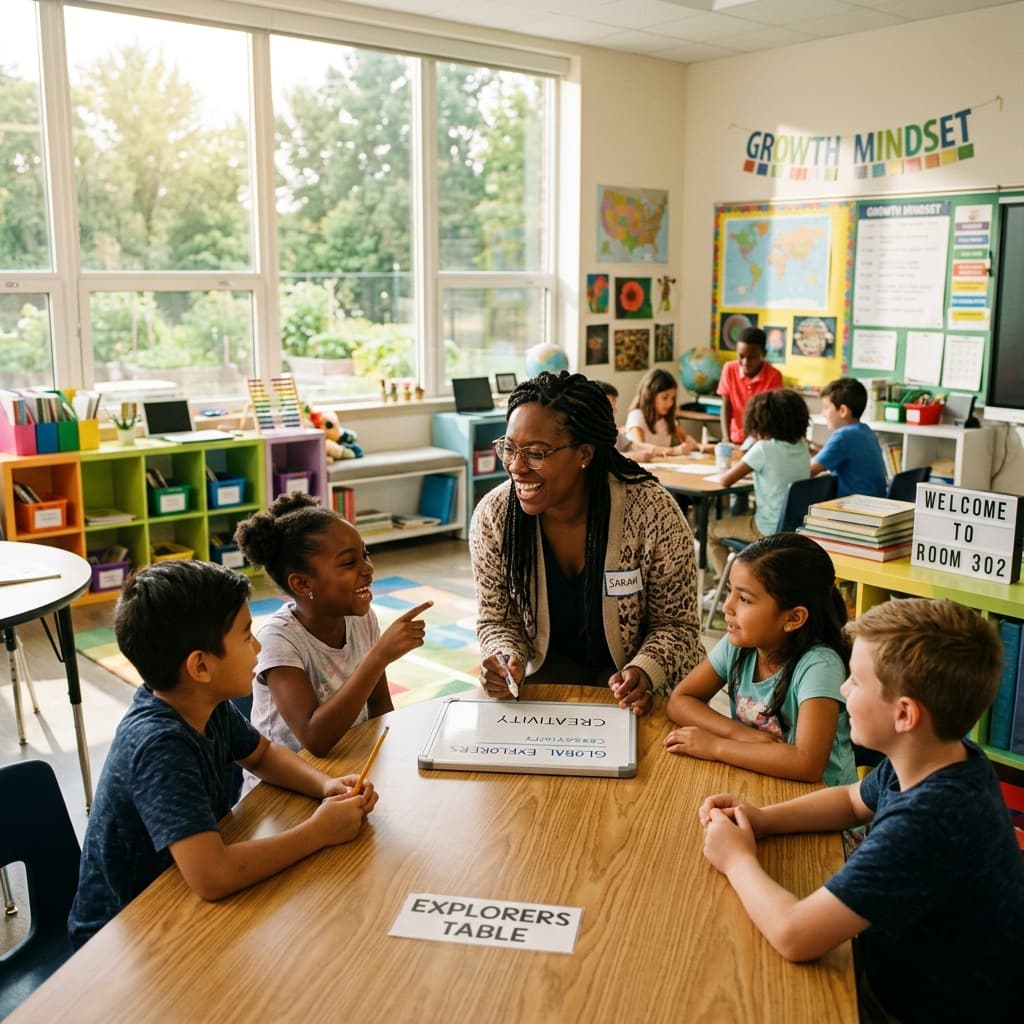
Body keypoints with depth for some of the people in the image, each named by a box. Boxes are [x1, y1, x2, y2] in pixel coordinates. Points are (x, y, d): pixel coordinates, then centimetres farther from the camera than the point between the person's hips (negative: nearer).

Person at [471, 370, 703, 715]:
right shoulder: (492, 517, -15)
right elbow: (497, 620, -2)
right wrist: (506, 661, -24)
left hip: (632, 666, -2)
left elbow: (676, 624, -12)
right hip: (550, 665, 2)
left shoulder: (652, 513, -23)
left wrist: (644, 673, -31)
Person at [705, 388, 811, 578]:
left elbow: (726, 480, -14)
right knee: (742, 516, 33)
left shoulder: (764, 448, -18)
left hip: (772, 530, -8)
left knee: (711, 531, 12)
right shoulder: (802, 446, 2)